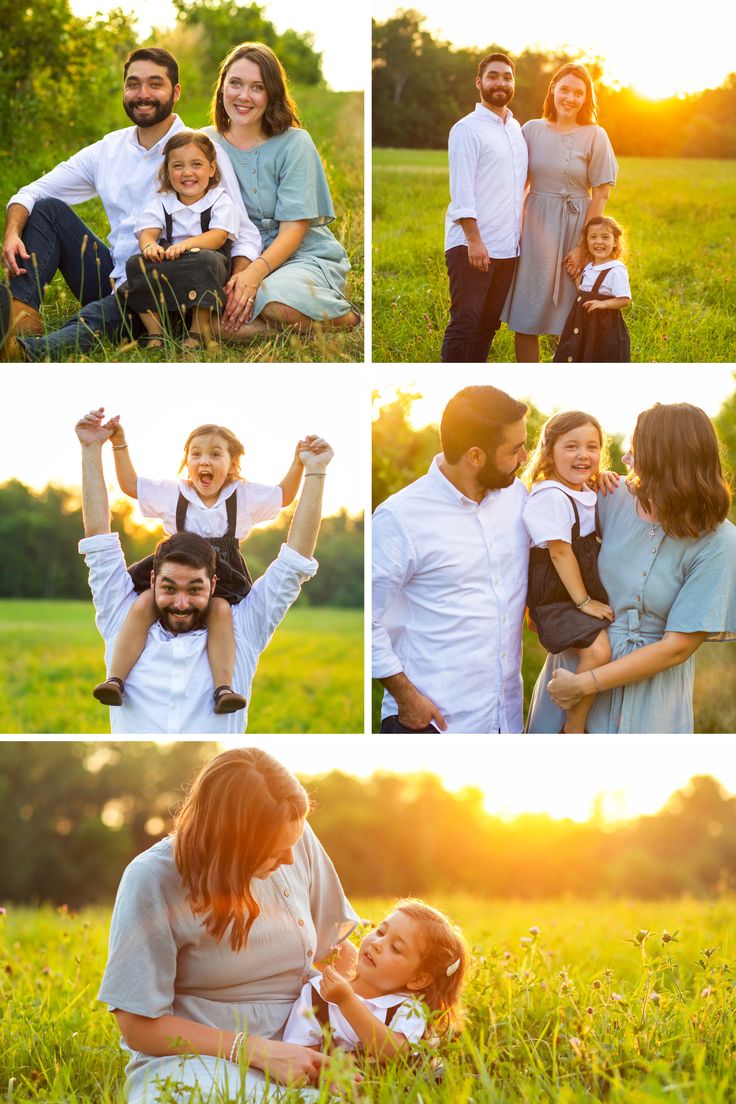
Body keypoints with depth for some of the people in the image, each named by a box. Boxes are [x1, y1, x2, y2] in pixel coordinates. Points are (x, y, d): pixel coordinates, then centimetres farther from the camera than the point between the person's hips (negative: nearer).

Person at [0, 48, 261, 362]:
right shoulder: (106, 150, 9)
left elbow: (244, 233, -10)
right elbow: (33, 192, 10)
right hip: (112, 282, 6)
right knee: (48, 208, -5)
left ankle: (39, 349, -61)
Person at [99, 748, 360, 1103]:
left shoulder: (294, 837, -2)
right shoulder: (153, 881, -14)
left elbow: (335, 945, 11)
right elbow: (138, 1027, -10)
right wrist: (259, 1051, -19)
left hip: (293, 1053, 4)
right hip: (190, 1058, -4)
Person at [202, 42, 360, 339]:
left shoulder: (294, 143, -6)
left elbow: (293, 229, -11)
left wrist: (255, 272, -30)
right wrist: (239, 268, -18)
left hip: (304, 256, -2)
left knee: (278, 303, -38)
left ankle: (339, 317, -9)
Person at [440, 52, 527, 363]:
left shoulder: (517, 130, 16)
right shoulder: (467, 129, -5)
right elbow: (461, 191, -12)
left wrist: (520, 235, 8)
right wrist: (474, 240, -19)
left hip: (507, 247, 7)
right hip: (472, 245, -7)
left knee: (488, 325, 9)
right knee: (465, 324, -8)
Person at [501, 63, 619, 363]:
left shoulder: (595, 136, -2)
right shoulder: (532, 130, 4)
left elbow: (600, 194, -4)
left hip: (575, 228, -2)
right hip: (536, 226, 2)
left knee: (568, 317, 3)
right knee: (526, 315, 1)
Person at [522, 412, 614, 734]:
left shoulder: (588, 493, 10)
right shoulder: (549, 497, -19)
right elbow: (560, 552, -20)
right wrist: (582, 601, -18)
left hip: (589, 594, 10)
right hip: (556, 599, -10)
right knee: (597, 650, -27)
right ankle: (573, 730, -15)